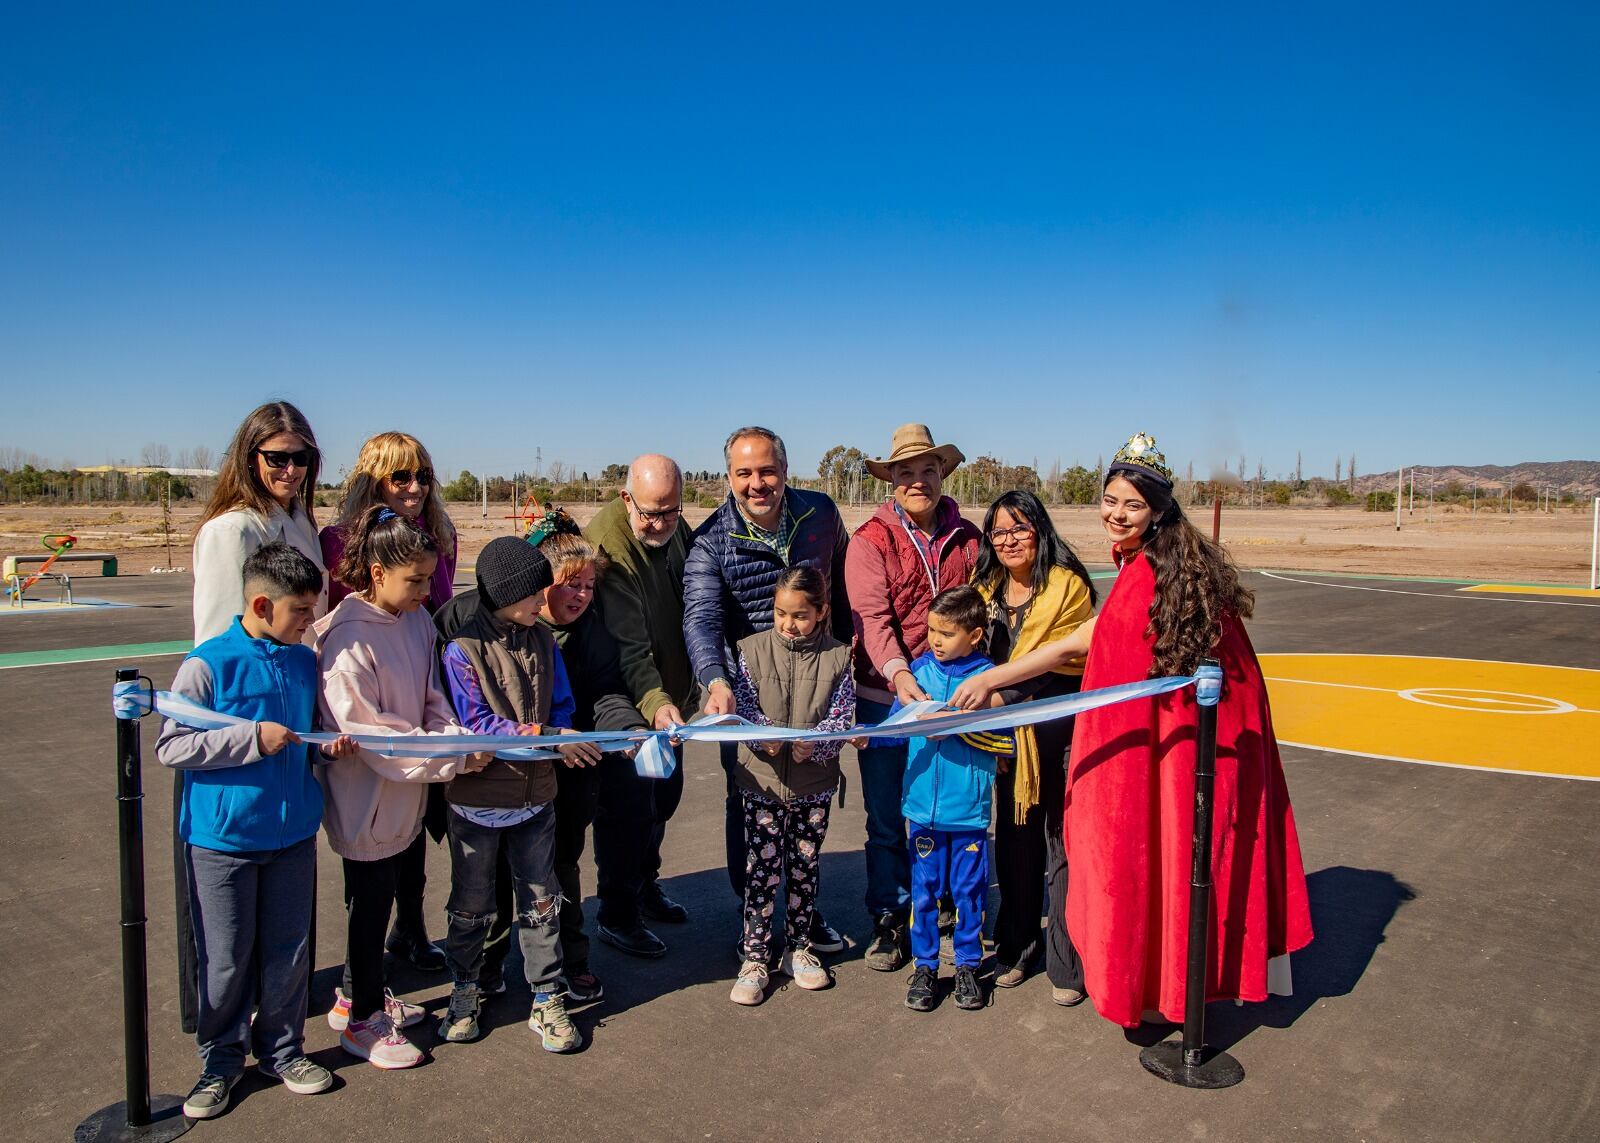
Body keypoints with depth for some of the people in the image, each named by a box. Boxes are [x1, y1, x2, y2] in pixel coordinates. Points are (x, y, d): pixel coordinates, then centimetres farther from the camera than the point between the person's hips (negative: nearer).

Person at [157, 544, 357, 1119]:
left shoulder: (305, 661, 5)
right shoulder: (209, 664, -13)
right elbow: (171, 746, -14)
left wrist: (328, 746, -4)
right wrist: (253, 739, -21)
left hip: (293, 831, 5)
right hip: (223, 835, -4)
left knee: (289, 949, 13)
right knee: (227, 958, 7)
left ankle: (281, 1050, 31)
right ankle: (221, 1060, 27)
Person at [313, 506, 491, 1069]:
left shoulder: (416, 619, 0)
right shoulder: (347, 638, -23)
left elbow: (431, 696, 7)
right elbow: (363, 729, -24)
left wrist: (455, 738, -13)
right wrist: (450, 761, -24)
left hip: (403, 793, 7)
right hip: (366, 795, -7)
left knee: (377, 898, 21)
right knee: (370, 902, 8)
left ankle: (357, 995, 41)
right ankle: (363, 1020, 27)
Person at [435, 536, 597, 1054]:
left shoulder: (542, 641, 1)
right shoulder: (463, 650, -14)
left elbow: (562, 706, 7)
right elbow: (476, 724, -19)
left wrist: (558, 738, -15)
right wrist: (549, 738, -25)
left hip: (535, 796, 4)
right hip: (479, 800, -4)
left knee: (541, 902, 10)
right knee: (472, 904, 14)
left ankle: (548, 1001, 22)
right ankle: (464, 991, 34)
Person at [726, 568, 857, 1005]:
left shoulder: (837, 656, -4)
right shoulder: (753, 648, -4)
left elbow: (842, 718, -7)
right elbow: (743, 706, -6)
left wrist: (813, 743, -26)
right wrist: (764, 735, -26)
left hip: (814, 783, 1)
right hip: (761, 778, -1)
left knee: (805, 867, 13)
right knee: (762, 869, 2)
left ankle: (798, 948, 30)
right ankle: (754, 958, 15)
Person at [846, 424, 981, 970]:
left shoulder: (967, 538, 5)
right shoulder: (869, 541, -6)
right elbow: (872, 617, -18)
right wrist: (898, 673, -34)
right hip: (885, 699, -2)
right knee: (886, 819, 8)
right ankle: (889, 921, 24)